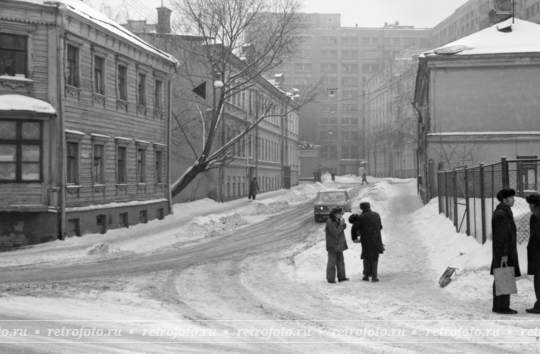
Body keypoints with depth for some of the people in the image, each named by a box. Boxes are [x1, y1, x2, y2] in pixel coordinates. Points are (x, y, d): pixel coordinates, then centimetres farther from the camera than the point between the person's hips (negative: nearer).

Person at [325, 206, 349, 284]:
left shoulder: (337, 220, 7)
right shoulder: (330, 222, -19)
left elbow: (343, 227, 16)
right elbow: (336, 232, -23)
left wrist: (343, 224, -5)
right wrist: (341, 224, -20)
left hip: (339, 245, 9)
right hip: (332, 245, -9)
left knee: (340, 261, 13)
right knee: (332, 261, -3)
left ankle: (341, 277, 20)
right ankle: (330, 278, 4)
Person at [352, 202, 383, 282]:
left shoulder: (361, 217, -7)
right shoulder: (377, 215, 5)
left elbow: (354, 228, -4)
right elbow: (380, 226, 16)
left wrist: (354, 238, 12)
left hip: (366, 240, -2)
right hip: (376, 240, 2)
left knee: (366, 257, 15)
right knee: (375, 258, 12)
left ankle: (366, 276, 16)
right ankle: (374, 276, 4)